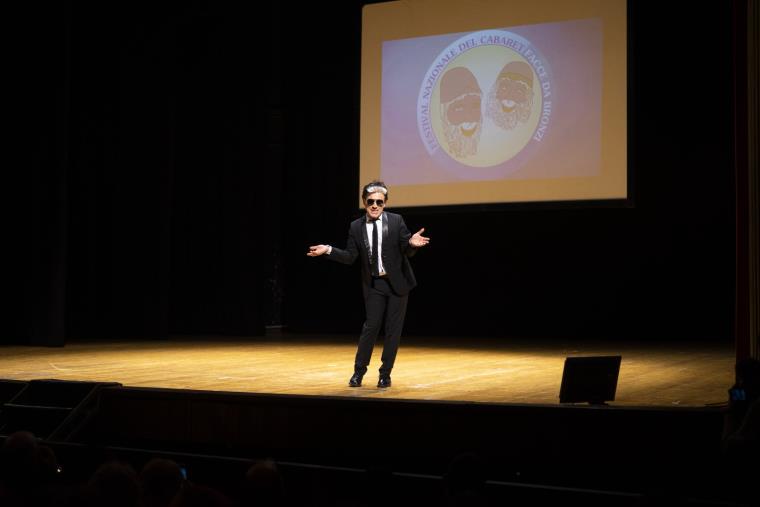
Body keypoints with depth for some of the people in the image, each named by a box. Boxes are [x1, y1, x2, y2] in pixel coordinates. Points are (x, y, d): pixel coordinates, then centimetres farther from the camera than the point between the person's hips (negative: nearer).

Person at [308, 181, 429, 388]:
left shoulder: (396, 221, -6)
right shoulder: (356, 227, 0)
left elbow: (407, 252, -8)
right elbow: (350, 257, 0)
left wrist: (412, 243, -30)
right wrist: (328, 250, -12)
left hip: (397, 282, 0)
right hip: (373, 284, 1)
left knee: (393, 329, 3)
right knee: (371, 325, -5)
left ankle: (385, 374, 14)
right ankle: (358, 371, 9)